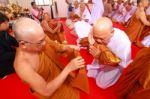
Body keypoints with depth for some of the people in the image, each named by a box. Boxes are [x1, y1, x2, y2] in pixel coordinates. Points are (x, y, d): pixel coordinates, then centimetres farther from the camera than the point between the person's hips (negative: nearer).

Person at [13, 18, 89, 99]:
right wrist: (68, 68, -34)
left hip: (60, 72, 5)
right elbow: (47, 91, -30)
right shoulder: (21, 65, -33)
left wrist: (68, 47, -17)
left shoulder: (40, 38, -18)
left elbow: (57, 47, 1)